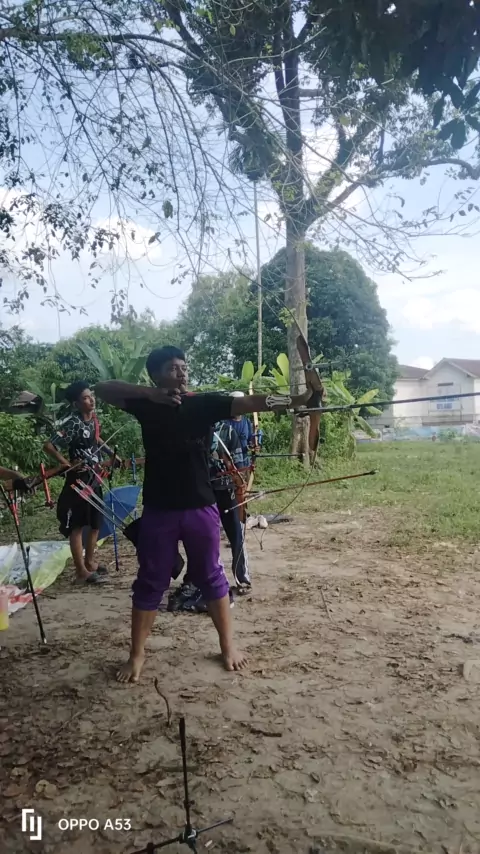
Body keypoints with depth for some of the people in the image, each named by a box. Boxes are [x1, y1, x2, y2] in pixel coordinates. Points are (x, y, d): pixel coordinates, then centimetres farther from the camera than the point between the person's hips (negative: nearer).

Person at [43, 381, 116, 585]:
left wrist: (110, 452, 19)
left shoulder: (93, 417, 5)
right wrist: (68, 465, -21)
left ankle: (90, 561, 31)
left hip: (94, 477, 8)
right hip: (78, 479, -8)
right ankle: (81, 571, 4)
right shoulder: (72, 424, -20)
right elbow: (48, 446, -25)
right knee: (77, 525, -2)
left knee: (96, 522, 16)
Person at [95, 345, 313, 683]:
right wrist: (149, 393, -16)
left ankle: (228, 645, 28)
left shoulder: (204, 403, -2)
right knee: (150, 583, 11)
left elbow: (249, 403, -13)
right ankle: (137, 655, 26)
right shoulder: (146, 404, 1)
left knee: (212, 578, 12)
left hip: (200, 507, 0)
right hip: (159, 510, 0)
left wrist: (295, 400, -25)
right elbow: (103, 389, -3)